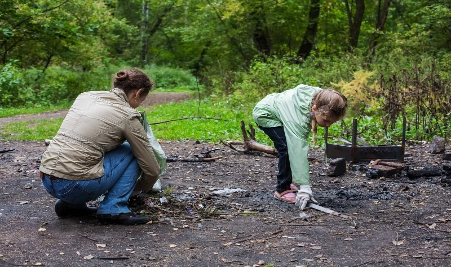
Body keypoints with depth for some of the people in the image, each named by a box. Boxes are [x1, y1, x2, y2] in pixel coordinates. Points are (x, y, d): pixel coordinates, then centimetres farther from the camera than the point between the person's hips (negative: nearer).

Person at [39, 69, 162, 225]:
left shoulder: (85, 96, 15)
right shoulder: (127, 116, -2)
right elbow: (152, 169, 4)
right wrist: (138, 188, 27)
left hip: (47, 182, 7)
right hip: (76, 186, -7)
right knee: (132, 151, 10)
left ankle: (70, 205, 20)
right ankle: (113, 209, 4)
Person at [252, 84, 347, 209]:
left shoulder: (319, 97, -22)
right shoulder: (299, 119, -43)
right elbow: (299, 151, -46)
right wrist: (304, 187, -48)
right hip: (265, 114, -8)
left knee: (292, 146, 5)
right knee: (288, 148, -21)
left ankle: (288, 182, 23)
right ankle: (282, 190, -8)